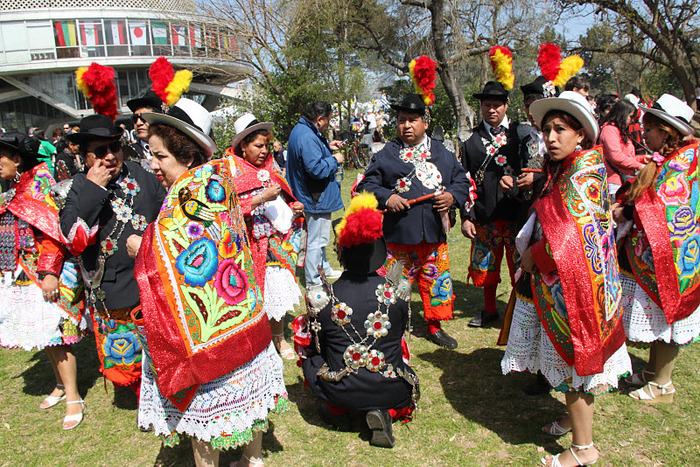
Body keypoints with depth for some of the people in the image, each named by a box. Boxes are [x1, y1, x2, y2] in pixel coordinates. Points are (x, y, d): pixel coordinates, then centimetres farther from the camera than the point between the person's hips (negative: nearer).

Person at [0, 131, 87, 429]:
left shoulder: (40, 181, -9)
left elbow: (53, 229, -16)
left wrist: (50, 272, -21)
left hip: (44, 272, -8)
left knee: (53, 332, -6)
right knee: (43, 333, 13)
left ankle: (73, 398, 3)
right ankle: (61, 386, 27)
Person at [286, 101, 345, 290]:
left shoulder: (301, 130, 10)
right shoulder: (307, 137, -26)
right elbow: (316, 168, -32)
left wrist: (327, 147, 14)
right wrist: (334, 159, -16)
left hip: (315, 197, 12)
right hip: (316, 199, -12)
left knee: (319, 235, 25)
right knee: (316, 240, -1)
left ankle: (324, 269, 43)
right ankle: (312, 283, 9)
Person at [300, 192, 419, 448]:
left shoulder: (323, 298, -14)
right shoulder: (397, 291, -10)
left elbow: (315, 347, 2)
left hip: (340, 392, 0)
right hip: (390, 391, 0)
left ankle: (338, 410, 14)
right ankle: (384, 413, 4)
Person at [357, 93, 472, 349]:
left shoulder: (442, 153, 11)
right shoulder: (385, 155, 3)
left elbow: (462, 180, 14)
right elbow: (366, 186, 3)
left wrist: (452, 196, -6)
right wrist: (386, 198, -14)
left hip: (435, 232, 3)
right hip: (398, 234, -3)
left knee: (437, 280, 12)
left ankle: (435, 326, 30)